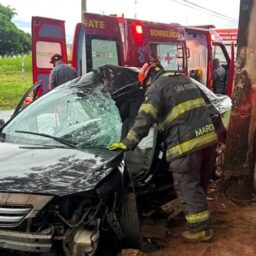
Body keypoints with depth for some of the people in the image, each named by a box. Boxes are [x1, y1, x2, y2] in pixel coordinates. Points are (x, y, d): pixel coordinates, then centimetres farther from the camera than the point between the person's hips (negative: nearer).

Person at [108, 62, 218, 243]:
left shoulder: (158, 87, -3)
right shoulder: (186, 80, 22)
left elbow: (145, 119, -13)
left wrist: (128, 143, -13)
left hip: (187, 144, -8)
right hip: (208, 137, 9)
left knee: (188, 187, 1)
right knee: (199, 184, 20)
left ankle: (201, 228, 5)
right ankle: (202, 223, 32)